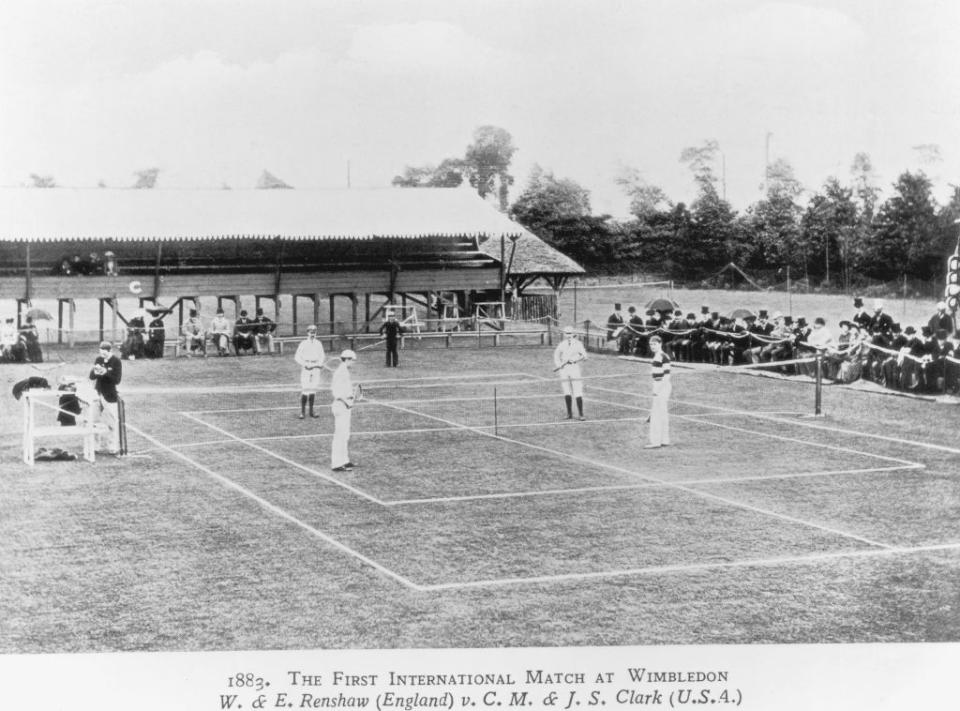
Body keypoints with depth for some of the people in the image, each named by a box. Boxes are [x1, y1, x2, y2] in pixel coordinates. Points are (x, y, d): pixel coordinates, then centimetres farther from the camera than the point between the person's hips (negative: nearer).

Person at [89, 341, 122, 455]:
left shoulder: (116, 361, -9)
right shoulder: (99, 359, 4)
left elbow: (117, 380, -15)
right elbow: (91, 377, 5)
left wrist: (105, 372, -26)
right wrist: (95, 372, -17)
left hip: (110, 397, -5)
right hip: (97, 394, 5)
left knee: (112, 422, -2)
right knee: (95, 421, 8)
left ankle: (114, 447, 4)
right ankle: (100, 445, 17)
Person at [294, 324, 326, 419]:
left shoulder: (318, 344, 11)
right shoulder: (303, 344, -3)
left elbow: (322, 356, 20)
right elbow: (297, 357, -3)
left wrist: (320, 364, 2)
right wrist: (305, 364, -14)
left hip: (316, 368, 4)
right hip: (306, 368, -4)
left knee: (313, 390, 4)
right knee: (305, 390, -9)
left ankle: (311, 411, 10)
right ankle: (302, 412, -5)